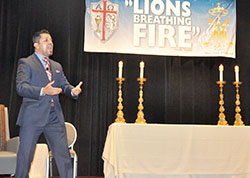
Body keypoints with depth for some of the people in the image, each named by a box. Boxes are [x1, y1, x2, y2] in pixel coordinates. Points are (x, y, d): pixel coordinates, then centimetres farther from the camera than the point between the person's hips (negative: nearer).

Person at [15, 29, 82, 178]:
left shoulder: (57, 66, 21)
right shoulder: (26, 63, 1)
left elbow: (64, 85, 15)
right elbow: (21, 87, -11)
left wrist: (73, 90, -9)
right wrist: (43, 91, -27)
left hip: (55, 118, 5)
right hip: (33, 117, -5)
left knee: (64, 155, 5)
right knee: (25, 156, 2)